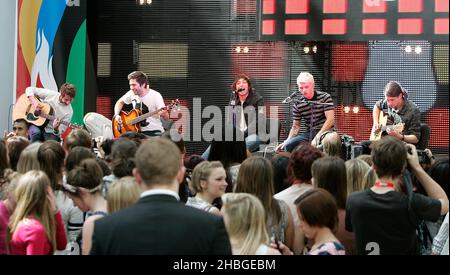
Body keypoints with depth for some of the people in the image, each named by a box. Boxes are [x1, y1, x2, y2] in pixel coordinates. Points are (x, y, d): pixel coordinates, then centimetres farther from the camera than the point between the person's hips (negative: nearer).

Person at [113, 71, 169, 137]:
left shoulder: (155, 96, -12)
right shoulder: (132, 93, 1)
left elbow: (166, 117, -13)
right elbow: (120, 102, 19)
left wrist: (163, 114, -37)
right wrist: (116, 115, 2)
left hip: (154, 132, -4)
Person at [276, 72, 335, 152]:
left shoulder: (325, 97, -7)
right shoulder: (298, 104, 3)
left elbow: (330, 120, -15)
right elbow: (296, 126, 9)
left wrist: (317, 137, -23)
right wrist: (287, 141, -7)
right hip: (309, 133, 4)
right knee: (288, 145, -17)